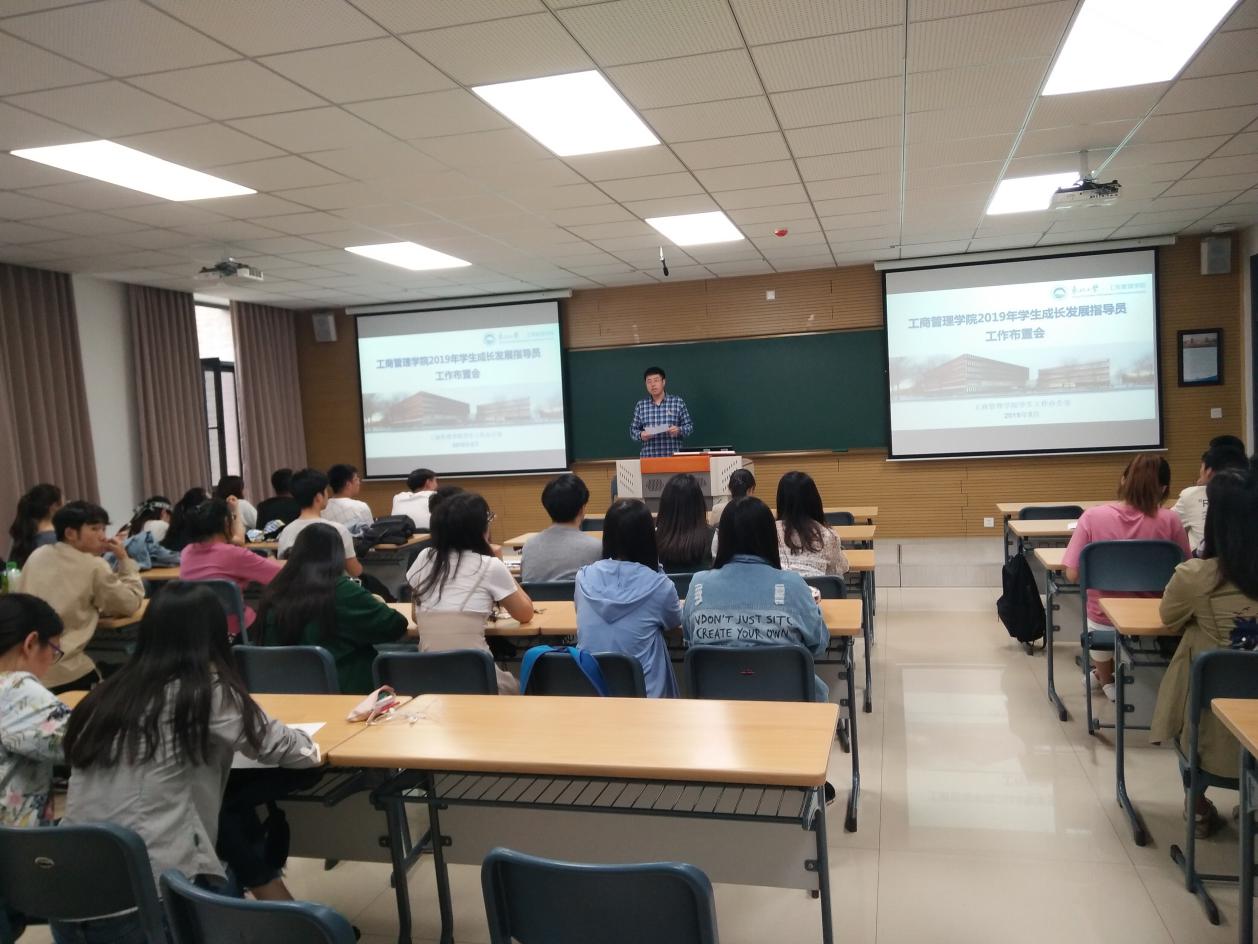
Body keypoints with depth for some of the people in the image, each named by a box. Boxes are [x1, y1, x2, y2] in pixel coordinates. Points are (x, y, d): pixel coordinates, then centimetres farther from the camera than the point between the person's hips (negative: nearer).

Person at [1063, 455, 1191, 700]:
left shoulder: (1093, 516, -17)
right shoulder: (1169, 520, -16)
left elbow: (1072, 575, -15)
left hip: (1104, 618, -1)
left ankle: (1104, 678, 57)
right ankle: (1104, 675, 55)